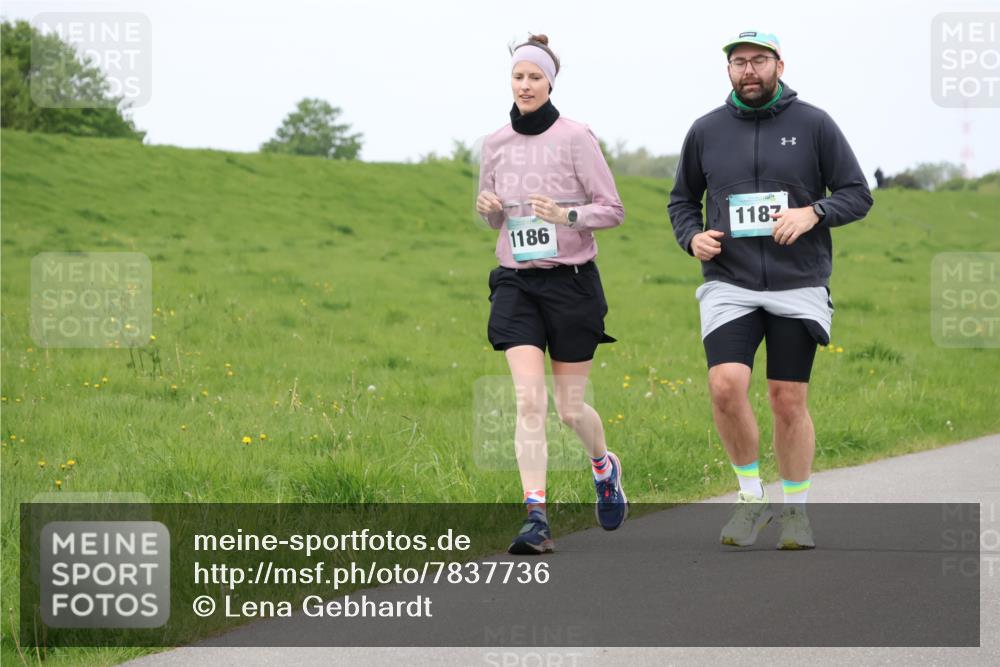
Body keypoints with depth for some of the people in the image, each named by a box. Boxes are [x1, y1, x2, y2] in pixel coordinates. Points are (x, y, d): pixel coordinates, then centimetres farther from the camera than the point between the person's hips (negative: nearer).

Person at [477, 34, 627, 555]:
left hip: (571, 280, -3)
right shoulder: (495, 144, 7)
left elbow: (613, 210, -4)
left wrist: (566, 215, -22)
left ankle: (604, 467, 38)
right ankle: (536, 518, -16)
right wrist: (487, 207, -4)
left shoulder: (575, 137, -6)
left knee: (570, 407, 5)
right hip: (516, 282, 3)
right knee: (529, 399, -12)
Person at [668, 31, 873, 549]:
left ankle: (795, 509, 19)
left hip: (798, 286, -1)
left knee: (789, 401, 2)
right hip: (729, 285, 1)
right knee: (726, 386, -18)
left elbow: (857, 194, 3)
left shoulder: (814, 125, 1)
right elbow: (682, 200, 19)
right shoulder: (706, 131, 7)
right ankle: (751, 496, 1)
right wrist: (692, 236, -2)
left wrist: (813, 212, -15)